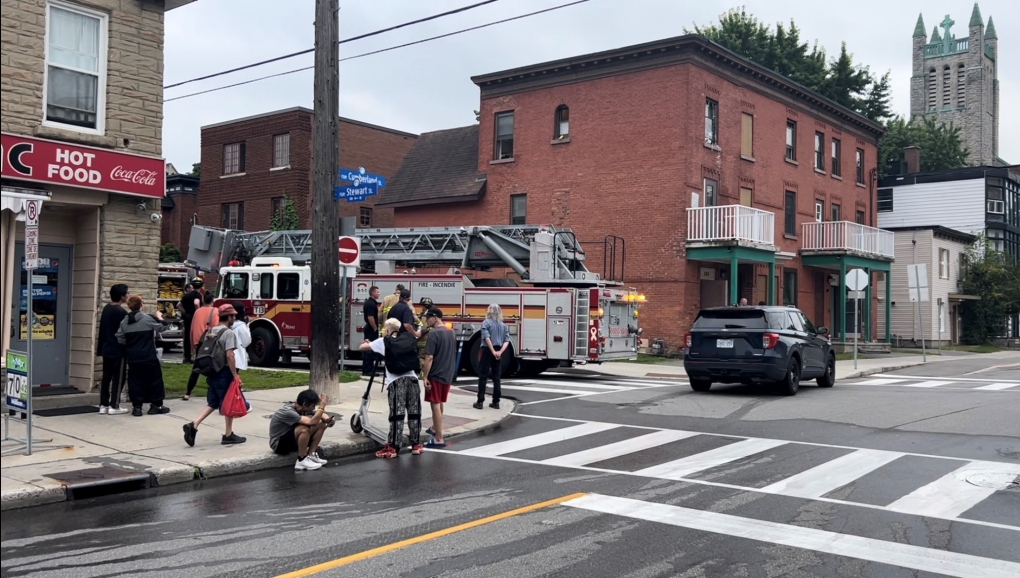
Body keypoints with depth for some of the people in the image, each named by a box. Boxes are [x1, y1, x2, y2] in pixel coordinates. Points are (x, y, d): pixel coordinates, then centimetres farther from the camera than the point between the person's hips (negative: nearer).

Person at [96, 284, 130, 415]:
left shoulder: (106, 308, 9)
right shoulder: (121, 312, -17)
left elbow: (102, 330, 14)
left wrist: (100, 348, 19)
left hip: (106, 349, 8)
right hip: (118, 350, -8)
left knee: (106, 377, 11)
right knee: (118, 378, -1)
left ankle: (103, 405, 13)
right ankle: (114, 406, 1)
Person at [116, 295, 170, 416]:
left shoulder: (124, 321, 2)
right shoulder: (147, 318, -12)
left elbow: (120, 339, 3)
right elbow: (160, 327, 1)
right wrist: (159, 318, 20)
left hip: (133, 358, 4)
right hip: (149, 357, -4)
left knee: (135, 381, 8)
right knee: (154, 379, 7)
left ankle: (136, 406, 7)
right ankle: (156, 405, 11)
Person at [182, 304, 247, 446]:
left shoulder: (211, 331, 11)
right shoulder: (229, 333, -14)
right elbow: (230, 356, -22)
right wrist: (235, 375, -17)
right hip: (224, 372, -8)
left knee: (213, 403, 15)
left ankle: (193, 425, 0)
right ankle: (228, 435, 11)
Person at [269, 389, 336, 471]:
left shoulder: (303, 408, -6)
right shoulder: (287, 412, -30)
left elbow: (321, 415, 2)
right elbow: (311, 422, -38)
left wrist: (328, 419, -21)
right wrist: (322, 405, -33)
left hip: (293, 440, 8)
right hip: (279, 445, -8)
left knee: (321, 423, -5)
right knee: (304, 428, -35)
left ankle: (310, 455, -3)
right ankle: (302, 461, -18)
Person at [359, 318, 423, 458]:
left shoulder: (384, 341, 5)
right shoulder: (408, 339, 14)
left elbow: (363, 347, 12)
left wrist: (368, 343, 33)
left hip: (396, 381, -3)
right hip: (412, 379, 4)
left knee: (397, 414, -5)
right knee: (414, 413, 8)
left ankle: (393, 447, -3)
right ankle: (416, 444, 16)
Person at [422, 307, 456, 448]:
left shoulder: (433, 334, -17)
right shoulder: (451, 332, 8)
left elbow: (429, 357, -21)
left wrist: (424, 376, -17)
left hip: (435, 375, -8)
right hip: (448, 374, 8)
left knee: (435, 405, -3)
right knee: (440, 403, 22)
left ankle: (439, 439, -3)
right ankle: (435, 428, 40)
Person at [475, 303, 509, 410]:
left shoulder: (486, 323, -4)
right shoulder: (503, 325, 11)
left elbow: (487, 338, -16)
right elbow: (507, 341, 1)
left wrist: (493, 352, -16)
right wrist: (500, 352, -9)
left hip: (487, 351, -4)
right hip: (499, 353, 4)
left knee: (483, 377, 0)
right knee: (496, 377, 9)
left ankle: (480, 402, -1)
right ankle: (496, 402, 10)